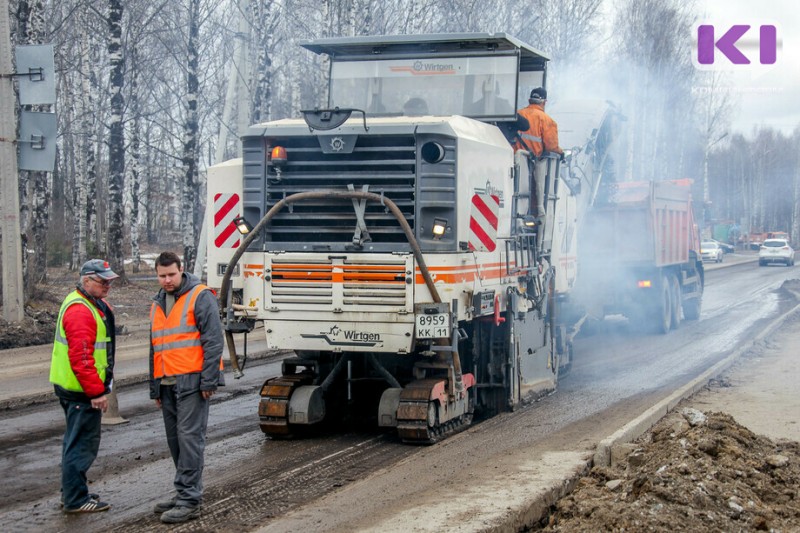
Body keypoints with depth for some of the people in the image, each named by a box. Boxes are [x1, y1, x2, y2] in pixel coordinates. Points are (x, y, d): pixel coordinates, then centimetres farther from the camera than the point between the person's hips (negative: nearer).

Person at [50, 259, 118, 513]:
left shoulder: (93, 304, 14)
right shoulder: (80, 311, -21)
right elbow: (81, 357, -26)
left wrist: (100, 386, 22)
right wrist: (97, 392, -24)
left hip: (72, 387, 11)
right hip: (81, 389, -11)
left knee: (76, 440, 19)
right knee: (83, 443, -4)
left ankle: (72, 492, 31)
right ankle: (76, 499, 2)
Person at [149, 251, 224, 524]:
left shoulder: (200, 296, -6)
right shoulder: (157, 304, 19)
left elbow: (213, 340, -11)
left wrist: (209, 380, -16)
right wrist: (155, 388, 23)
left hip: (192, 380, -8)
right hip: (167, 383, 8)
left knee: (189, 437, -9)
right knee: (175, 440, 11)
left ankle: (189, 499, -6)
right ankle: (186, 493, 21)